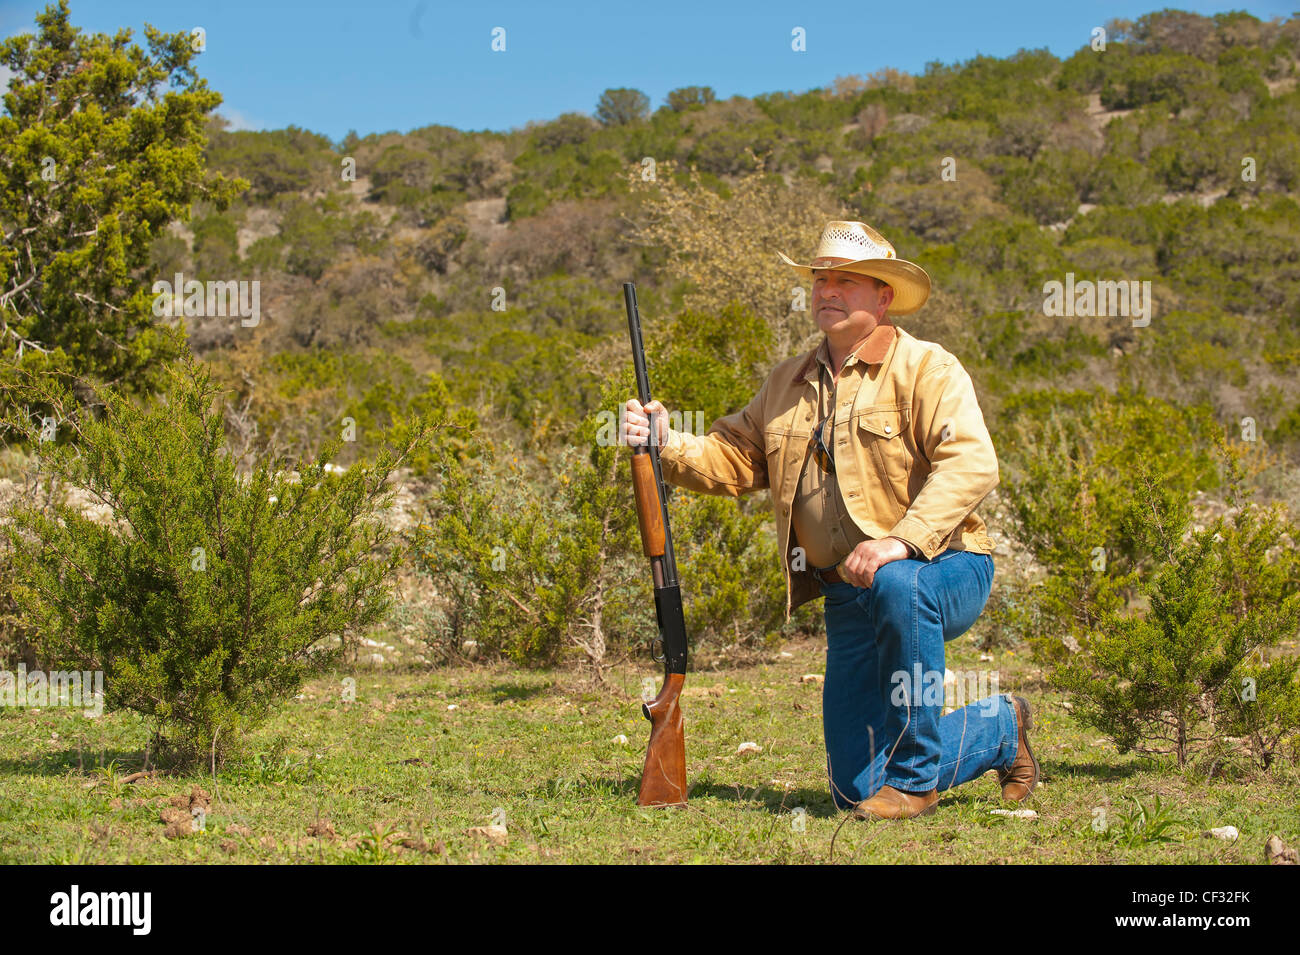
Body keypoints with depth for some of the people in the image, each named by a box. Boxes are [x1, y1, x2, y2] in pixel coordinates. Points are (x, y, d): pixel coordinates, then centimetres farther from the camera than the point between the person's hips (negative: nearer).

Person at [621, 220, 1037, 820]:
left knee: (897, 586, -43)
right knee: (854, 789, 0)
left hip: (944, 570, -6)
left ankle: (917, 776, -24)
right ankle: (999, 731, 26)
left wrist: (903, 540, -34)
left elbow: (970, 465, -21)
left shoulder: (926, 369, -8)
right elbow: (734, 460, 13)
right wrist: (668, 445, -7)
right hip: (850, 601, 6)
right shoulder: (789, 383, 13)